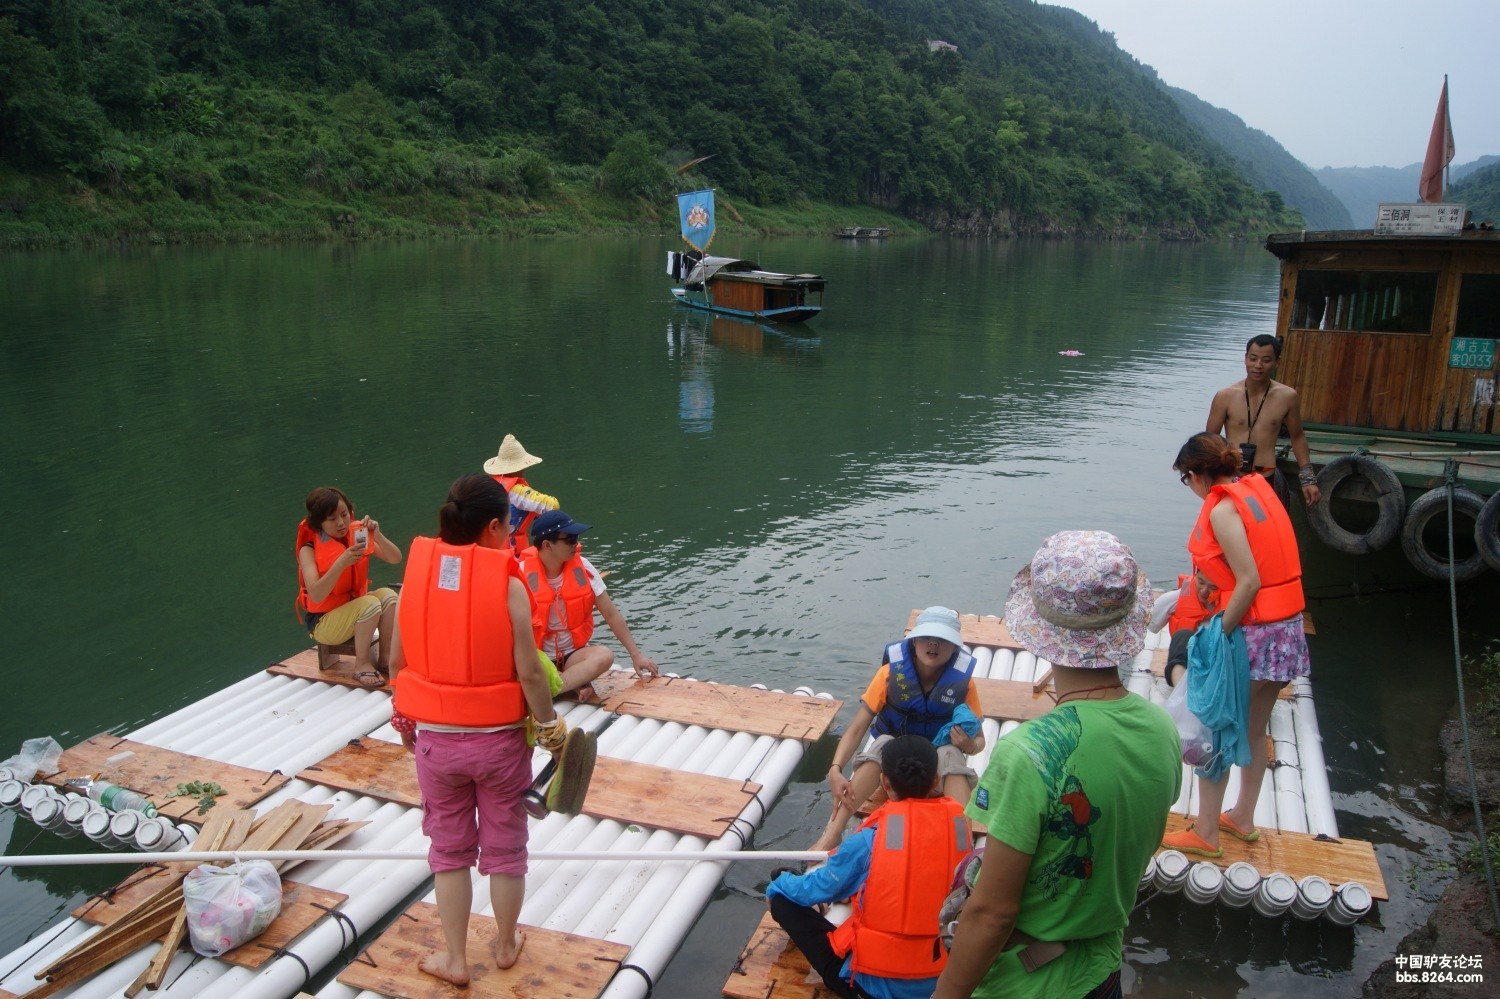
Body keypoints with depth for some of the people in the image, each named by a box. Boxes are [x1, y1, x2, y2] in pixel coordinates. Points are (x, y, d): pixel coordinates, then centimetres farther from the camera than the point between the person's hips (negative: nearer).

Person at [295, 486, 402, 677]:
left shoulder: (356, 535, -3)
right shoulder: (309, 550, -16)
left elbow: (395, 558, -9)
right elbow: (315, 595, -29)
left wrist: (377, 535, -27)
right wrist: (341, 563, -41)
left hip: (355, 607, 5)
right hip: (323, 622, -5)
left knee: (388, 595, -23)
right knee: (370, 603, -31)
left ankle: (385, 658, -14)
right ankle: (362, 664, -16)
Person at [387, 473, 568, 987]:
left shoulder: (417, 575, -6)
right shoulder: (508, 584, -18)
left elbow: (397, 661, 2)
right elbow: (529, 672, -16)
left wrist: (406, 718, 18)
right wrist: (551, 727, -2)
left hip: (434, 737, 3)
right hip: (500, 738, -2)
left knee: (449, 848, 20)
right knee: (505, 847, 18)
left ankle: (454, 959, 30)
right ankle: (506, 945, 37)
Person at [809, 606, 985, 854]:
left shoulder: (962, 681, -14)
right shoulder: (891, 672, -16)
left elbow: (978, 739, -3)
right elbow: (856, 728, -20)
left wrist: (969, 745, -29)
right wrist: (835, 769, -37)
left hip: (940, 755, 0)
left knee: (950, 754, -34)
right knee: (883, 744, -34)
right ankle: (831, 835, -44)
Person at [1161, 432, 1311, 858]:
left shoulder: (1222, 508, -18)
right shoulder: (1257, 487, 7)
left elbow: (1250, 583, -21)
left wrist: (1218, 638, -15)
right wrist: (1217, 578, 12)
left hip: (1253, 631, -9)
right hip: (1288, 628, 9)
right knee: (1254, 731, 21)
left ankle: (1205, 832, 13)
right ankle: (1243, 818, 35)